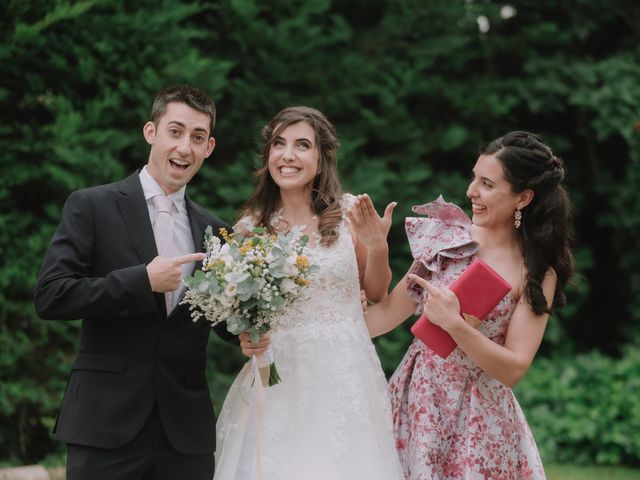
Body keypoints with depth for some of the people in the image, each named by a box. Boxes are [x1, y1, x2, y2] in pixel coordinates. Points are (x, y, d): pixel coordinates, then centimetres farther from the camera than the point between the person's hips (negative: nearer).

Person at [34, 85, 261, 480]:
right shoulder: (91, 206, 0)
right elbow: (50, 296, -9)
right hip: (108, 424, -4)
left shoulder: (213, 230, 12)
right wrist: (143, 280, -15)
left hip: (187, 432, 4)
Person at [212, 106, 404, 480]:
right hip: (281, 378, 1)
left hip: (346, 375, 0)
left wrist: (377, 247, -10)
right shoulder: (250, 227, 2)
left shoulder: (349, 212, -1)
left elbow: (377, 293, 7)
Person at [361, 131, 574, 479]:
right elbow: (393, 309, 2)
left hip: (477, 417, -3)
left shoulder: (537, 274, -9)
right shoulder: (448, 235, -1)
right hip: (418, 396, 3)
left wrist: (454, 324, -24)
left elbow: (513, 368, -13)